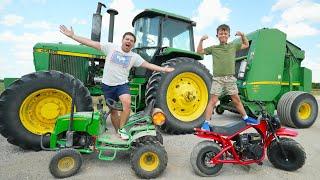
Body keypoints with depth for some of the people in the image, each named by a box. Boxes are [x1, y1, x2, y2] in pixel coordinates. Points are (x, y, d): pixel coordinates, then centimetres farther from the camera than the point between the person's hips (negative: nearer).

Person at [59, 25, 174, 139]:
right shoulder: (111, 47, -3)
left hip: (122, 84, 0)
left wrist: (163, 69, -9)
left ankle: (121, 129, -8)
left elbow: (148, 65, -1)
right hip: (108, 85, 1)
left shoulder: (134, 57, 1)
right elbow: (91, 43, -3)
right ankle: (118, 132, 31)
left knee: (127, 103, -28)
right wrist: (72, 36, -7)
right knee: (113, 111, 11)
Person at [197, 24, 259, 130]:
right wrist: (201, 40, -3)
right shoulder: (213, 48, 6)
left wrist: (242, 36, 11)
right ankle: (206, 123, 0)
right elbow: (199, 51, 9)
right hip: (217, 78, -3)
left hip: (230, 78, 3)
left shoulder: (233, 46, 13)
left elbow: (246, 45, 26)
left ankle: (245, 118, 30)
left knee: (236, 100, 13)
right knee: (213, 101, -5)